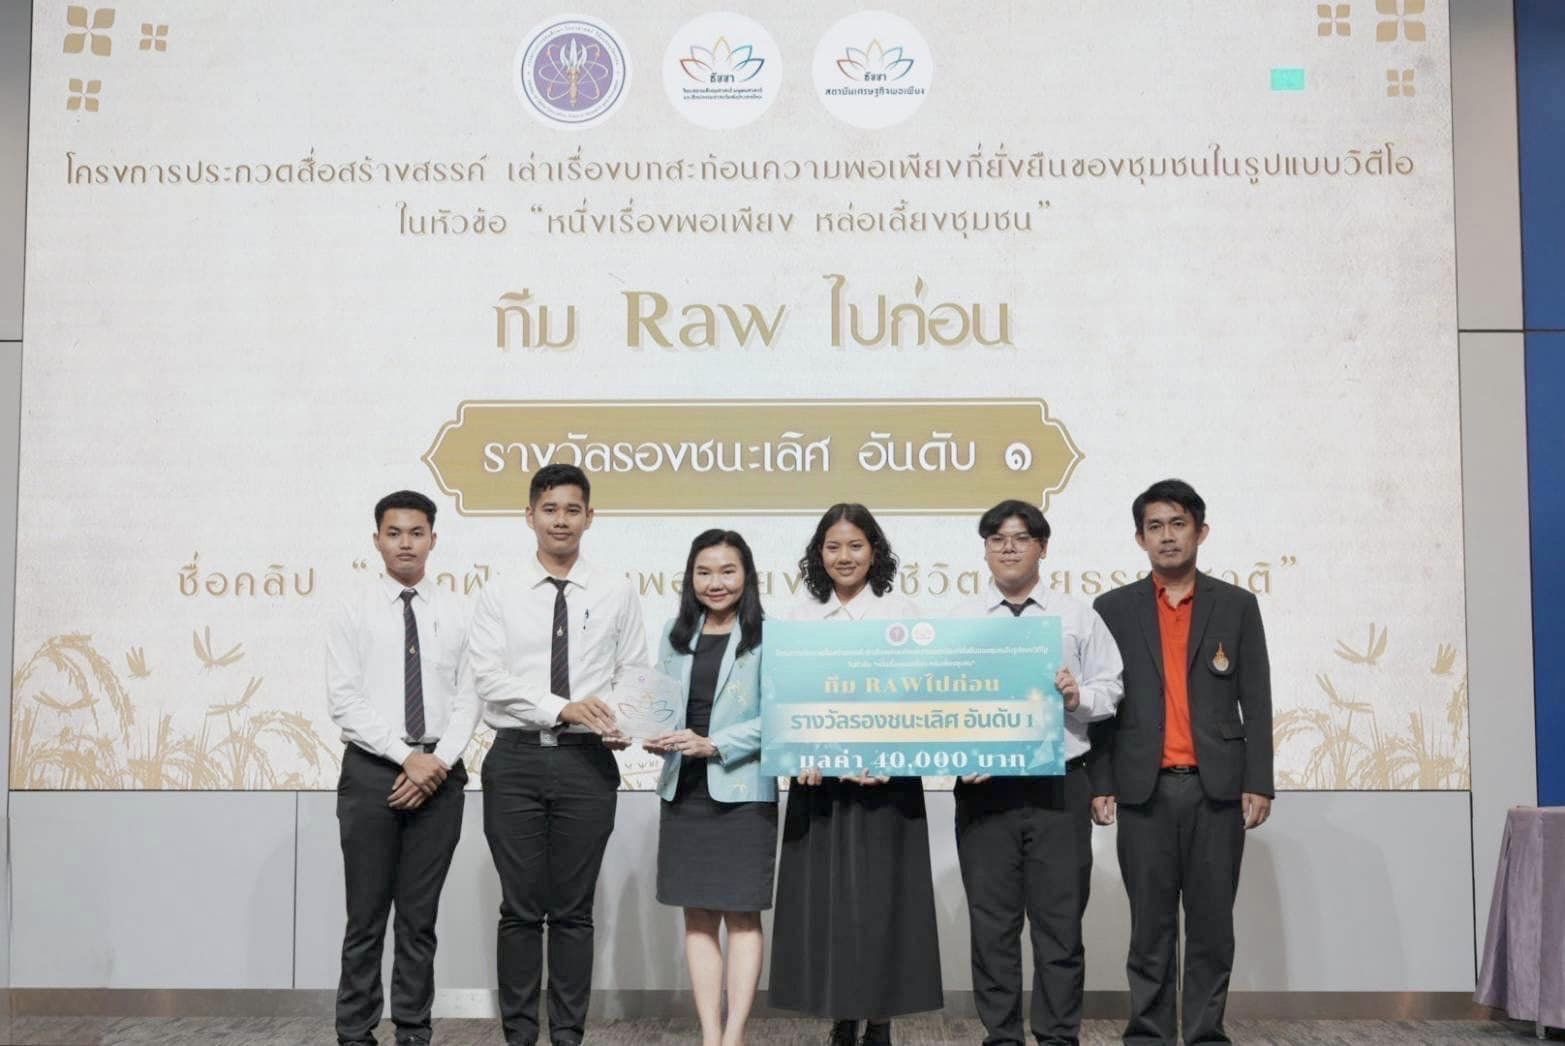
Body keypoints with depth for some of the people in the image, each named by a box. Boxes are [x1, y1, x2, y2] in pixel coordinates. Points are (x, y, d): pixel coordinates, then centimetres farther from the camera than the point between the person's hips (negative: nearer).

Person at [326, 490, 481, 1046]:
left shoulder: (457, 613, 6)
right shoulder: (352, 611, 0)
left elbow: (468, 697, 1)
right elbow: (345, 701, -7)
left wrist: (440, 760, -12)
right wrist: (407, 757, -14)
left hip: (439, 774, 2)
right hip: (371, 771, -2)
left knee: (421, 917, 9)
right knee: (366, 916, 4)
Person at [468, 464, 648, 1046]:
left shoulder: (615, 594, 6)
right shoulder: (500, 595, 3)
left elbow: (635, 676, 6)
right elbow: (489, 677, -7)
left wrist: (622, 726, -14)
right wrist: (561, 708, -17)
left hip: (586, 761, 0)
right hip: (516, 758, 0)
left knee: (574, 909, 7)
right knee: (520, 909, 5)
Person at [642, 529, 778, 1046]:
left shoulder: (766, 637, -6)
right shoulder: (676, 635, 11)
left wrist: (714, 745, -17)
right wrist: (657, 737, -9)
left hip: (742, 790, -5)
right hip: (683, 790, 5)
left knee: (742, 914, 1)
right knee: (698, 915, 6)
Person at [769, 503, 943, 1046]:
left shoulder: (901, 612, 2)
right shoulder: (802, 617, 9)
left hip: (885, 774, -3)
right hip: (817, 775, 3)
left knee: (880, 896, -1)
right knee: (824, 896, 4)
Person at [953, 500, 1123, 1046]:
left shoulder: (1078, 617, 8)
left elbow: (1111, 689, 8)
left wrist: (1079, 696, -12)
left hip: (1059, 785, 0)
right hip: (984, 788, 1)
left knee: (1060, 919, 3)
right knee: (991, 922, 6)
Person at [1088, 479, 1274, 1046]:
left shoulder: (1237, 605, 8)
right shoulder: (1114, 609, 7)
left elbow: (1256, 701, 5)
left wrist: (1259, 783, -2)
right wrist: (1100, 784, -1)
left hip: (1217, 787, 0)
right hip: (1144, 789, 0)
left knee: (1212, 920, 4)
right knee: (1150, 922, 4)